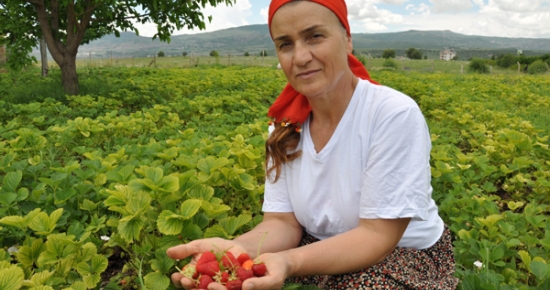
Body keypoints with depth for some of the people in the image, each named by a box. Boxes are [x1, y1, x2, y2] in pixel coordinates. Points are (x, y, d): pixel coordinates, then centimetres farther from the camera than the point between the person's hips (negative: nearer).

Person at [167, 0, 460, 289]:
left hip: (407, 258, -3)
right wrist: (237, 249, -29)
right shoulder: (286, 126, -6)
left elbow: (376, 236, -23)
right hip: (322, 251, 4)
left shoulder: (395, 114, -22)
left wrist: (289, 263, -39)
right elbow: (283, 222, -8)